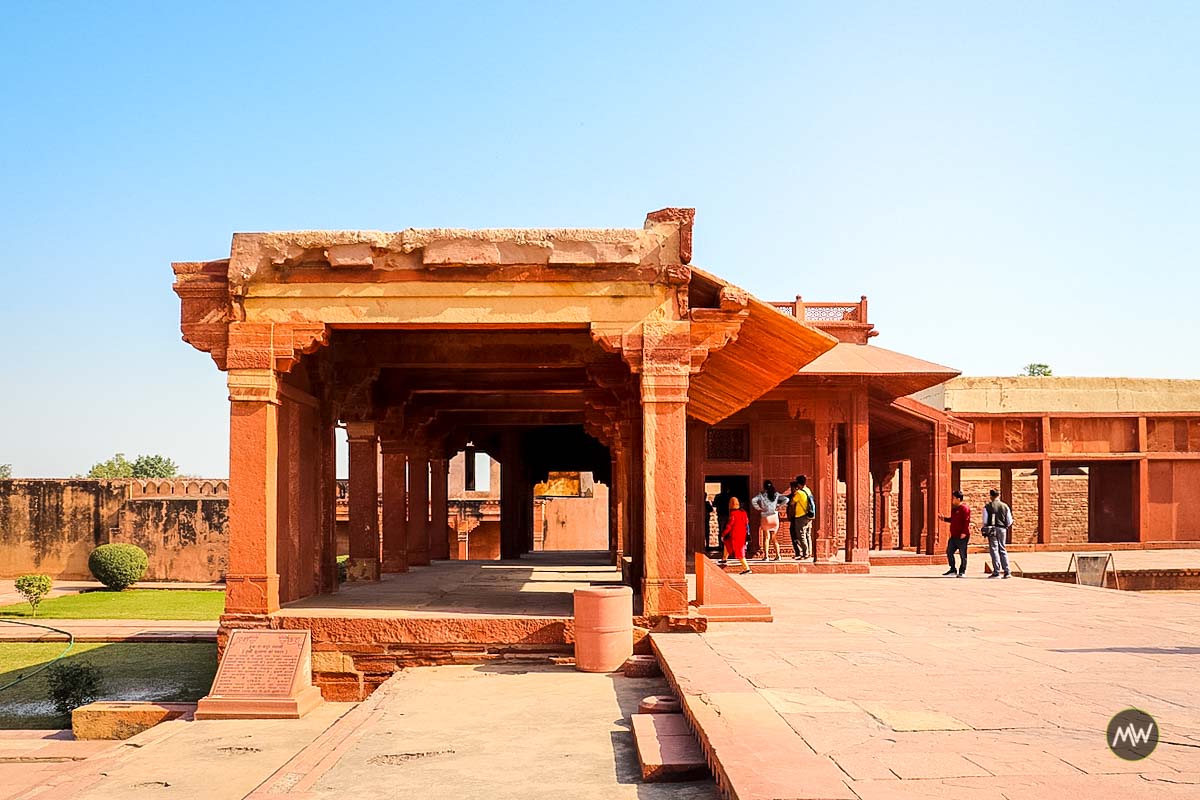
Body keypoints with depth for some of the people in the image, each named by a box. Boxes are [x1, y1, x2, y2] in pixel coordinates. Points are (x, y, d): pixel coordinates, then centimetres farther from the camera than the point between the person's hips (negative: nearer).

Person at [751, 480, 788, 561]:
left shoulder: (761, 494, -4)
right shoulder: (776, 494, 5)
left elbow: (753, 501, -17)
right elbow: (786, 499, 0)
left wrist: (758, 508, -7)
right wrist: (779, 507, 2)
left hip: (765, 517, -3)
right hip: (774, 517, 3)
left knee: (766, 537, 3)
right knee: (773, 537, 13)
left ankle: (766, 556, -3)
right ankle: (778, 555, 6)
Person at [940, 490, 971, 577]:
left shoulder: (965, 508, -12)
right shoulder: (954, 508, 15)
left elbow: (967, 521, -18)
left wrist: (964, 532, -23)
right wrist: (945, 519, 12)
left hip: (962, 536, -9)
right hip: (954, 536, 9)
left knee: (962, 554, 0)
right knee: (949, 552, 10)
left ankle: (962, 572, 8)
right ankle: (953, 570, 21)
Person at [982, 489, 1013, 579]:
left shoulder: (987, 507, -5)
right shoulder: (1005, 506, 4)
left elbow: (985, 521, -6)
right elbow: (1009, 522, 6)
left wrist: (985, 530, 11)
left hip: (992, 530, -3)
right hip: (1002, 529, 3)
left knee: (994, 550, 0)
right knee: (1002, 549, 13)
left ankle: (996, 572, -3)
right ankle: (1007, 572, 9)